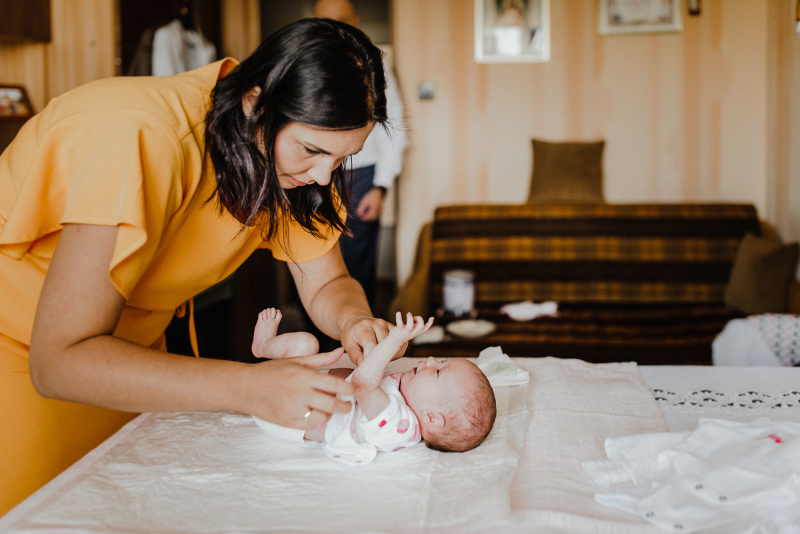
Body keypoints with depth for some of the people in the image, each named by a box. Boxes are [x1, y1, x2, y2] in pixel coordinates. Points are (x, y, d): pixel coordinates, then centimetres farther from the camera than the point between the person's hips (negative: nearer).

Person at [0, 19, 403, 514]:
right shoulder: (142, 138, -35)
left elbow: (327, 284, -3)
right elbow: (60, 360, -37)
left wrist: (354, 321, -26)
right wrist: (247, 386, -43)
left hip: (131, 345, 6)